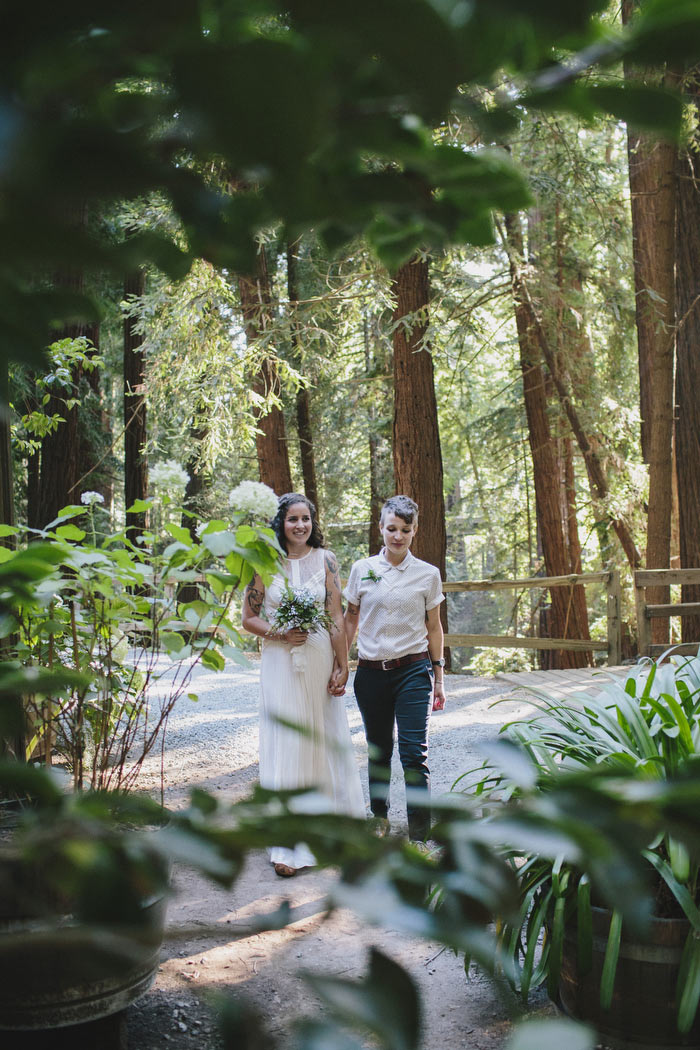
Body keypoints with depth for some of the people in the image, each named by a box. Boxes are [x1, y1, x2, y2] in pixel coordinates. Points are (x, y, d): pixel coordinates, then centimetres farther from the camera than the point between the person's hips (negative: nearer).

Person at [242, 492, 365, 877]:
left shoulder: (325, 559, 2)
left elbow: (337, 617, -1)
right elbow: (249, 618, 4)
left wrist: (342, 666, -4)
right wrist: (279, 634, -13)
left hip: (320, 661, 1)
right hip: (280, 663, -1)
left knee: (326, 740, 9)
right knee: (285, 745, -2)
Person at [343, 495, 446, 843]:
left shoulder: (427, 574, 1)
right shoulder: (361, 569, 3)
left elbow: (433, 627, 7)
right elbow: (350, 620, 12)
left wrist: (438, 677, 8)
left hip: (413, 671, -2)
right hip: (371, 672, 2)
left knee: (414, 753, -9)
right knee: (378, 750, 14)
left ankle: (419, 835, -1)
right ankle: (379, 816, 33)